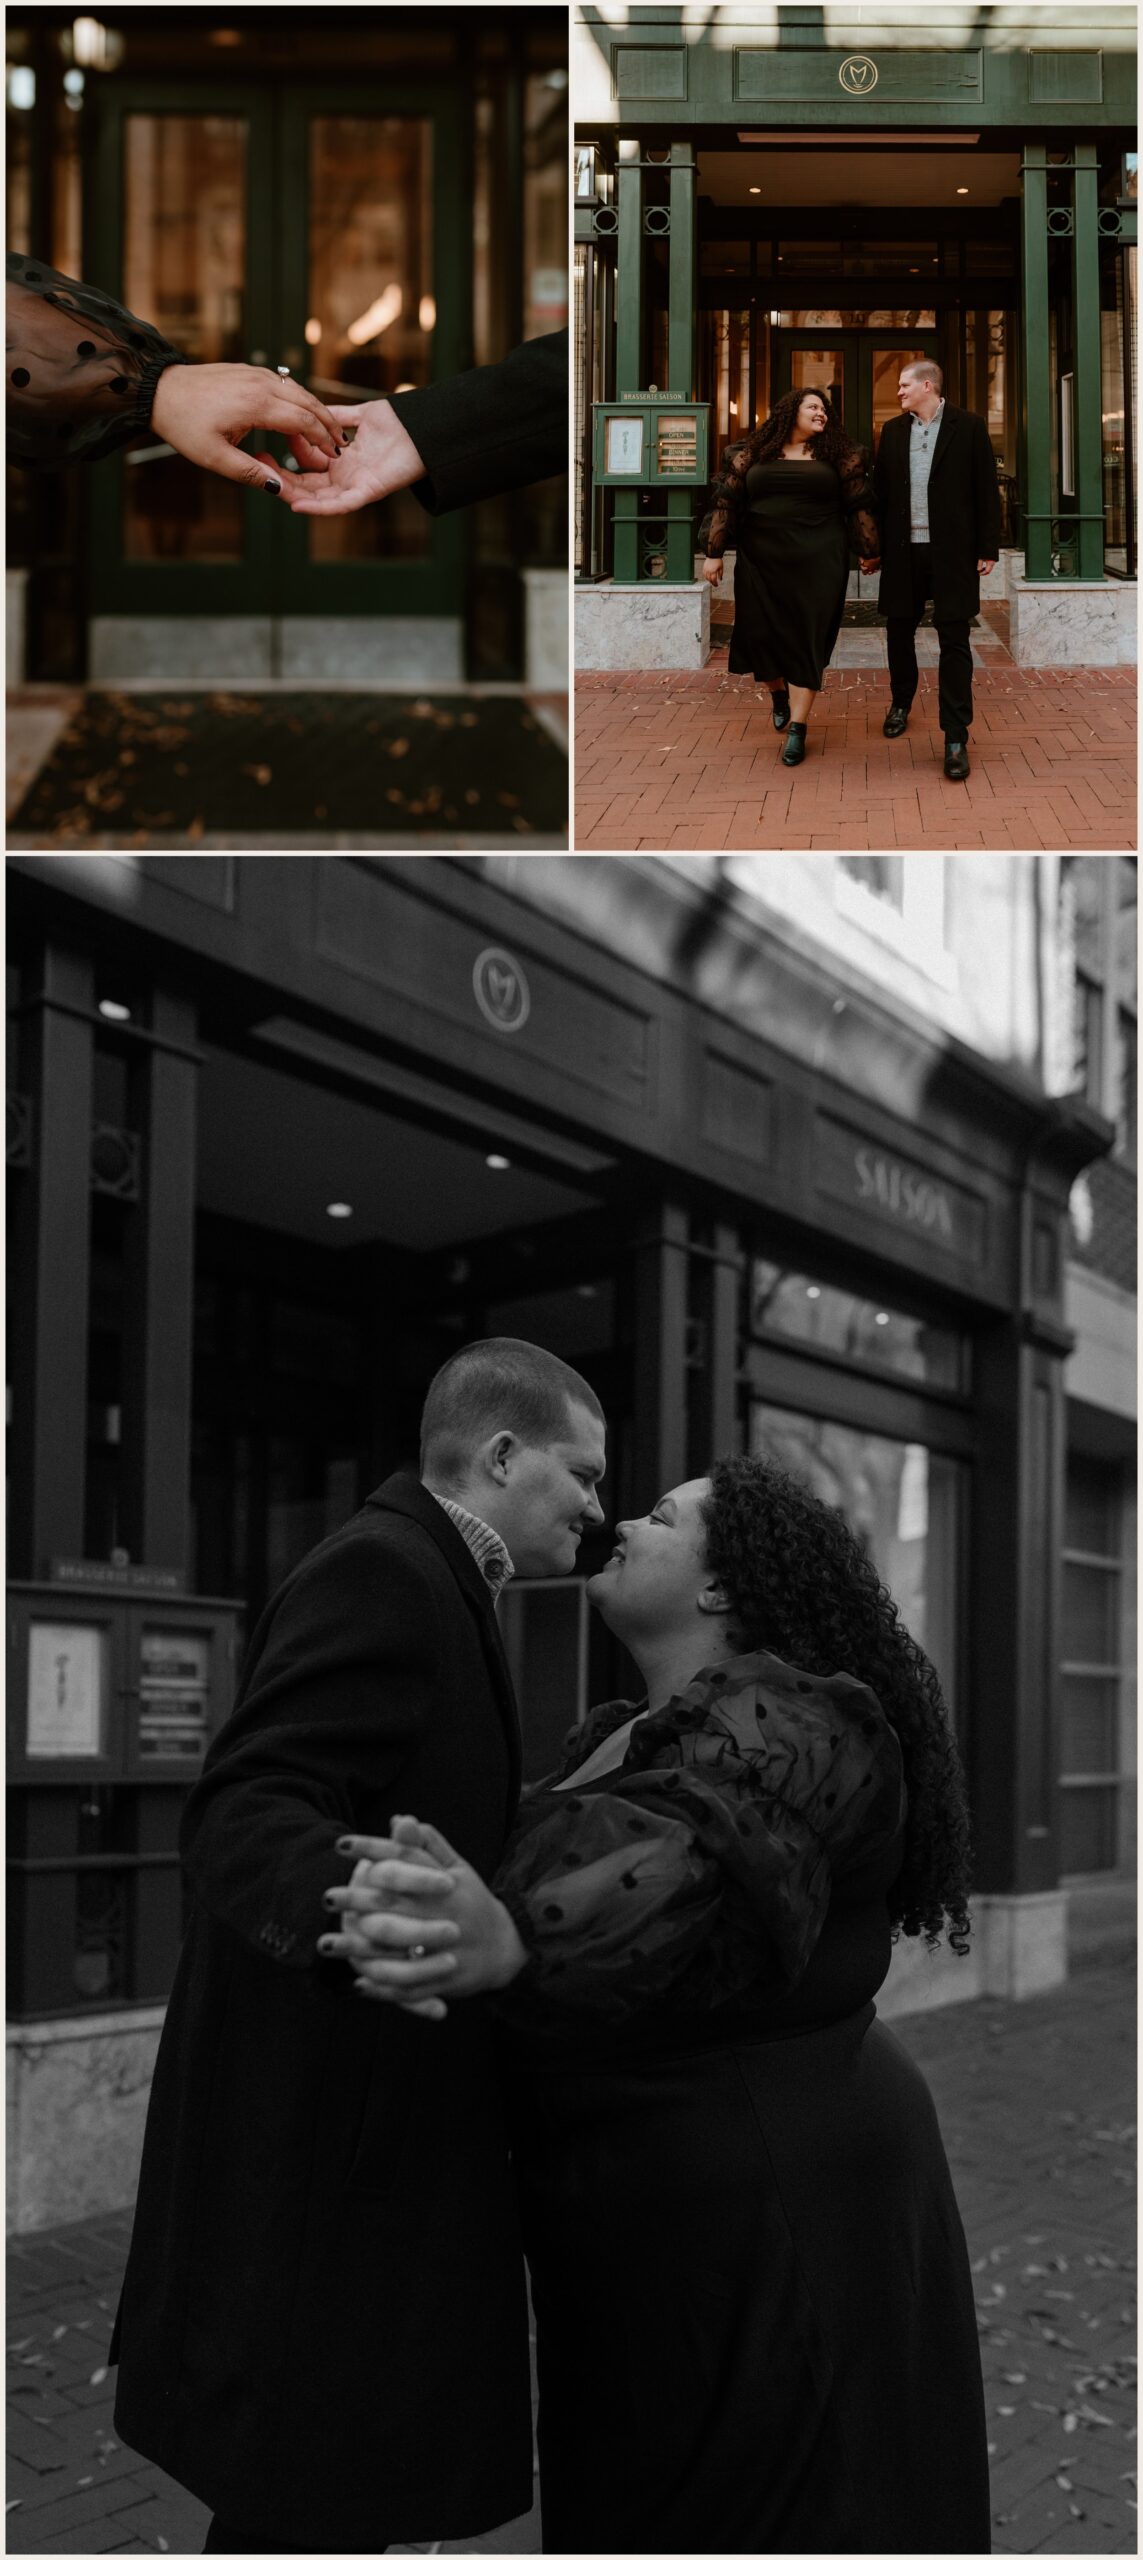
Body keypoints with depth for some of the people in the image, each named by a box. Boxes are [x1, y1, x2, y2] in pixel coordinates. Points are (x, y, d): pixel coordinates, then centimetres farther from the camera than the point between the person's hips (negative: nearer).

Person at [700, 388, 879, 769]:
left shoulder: (838, 455, 5)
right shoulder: (754, 455, 7)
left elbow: (858, 505, 5)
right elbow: (727, 503, 6)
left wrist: (870, 550, 4)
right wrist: (714, 552, 2)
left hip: (817, 563, -1)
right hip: (761, 563, 2)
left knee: (807, 641, -5)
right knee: (762, 634, 3)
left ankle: (797, 729, -2)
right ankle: (778, 694, 34)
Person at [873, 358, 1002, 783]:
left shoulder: (967, 426, -1)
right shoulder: (893, 431, 10)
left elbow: (986, 489, -1)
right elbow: (880, 490, 12)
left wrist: (987, 548, -5)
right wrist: (875, 546, 6)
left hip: (951, 551, -4)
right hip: (903, 551, 4)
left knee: (954, 640, -4)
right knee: (899, 630, 13)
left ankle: (955, 738, -5)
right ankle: (901, 702, 37)